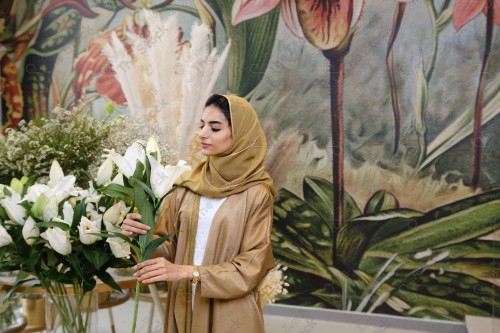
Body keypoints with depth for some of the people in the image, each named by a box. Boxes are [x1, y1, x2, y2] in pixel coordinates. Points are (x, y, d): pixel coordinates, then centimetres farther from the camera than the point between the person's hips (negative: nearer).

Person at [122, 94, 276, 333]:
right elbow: (171, 245, 4)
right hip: (184, 307, 4)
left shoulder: (256, 194, -11)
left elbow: (251, 267, -13)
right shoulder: (186, 184, 1)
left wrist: (188, 271, -21)